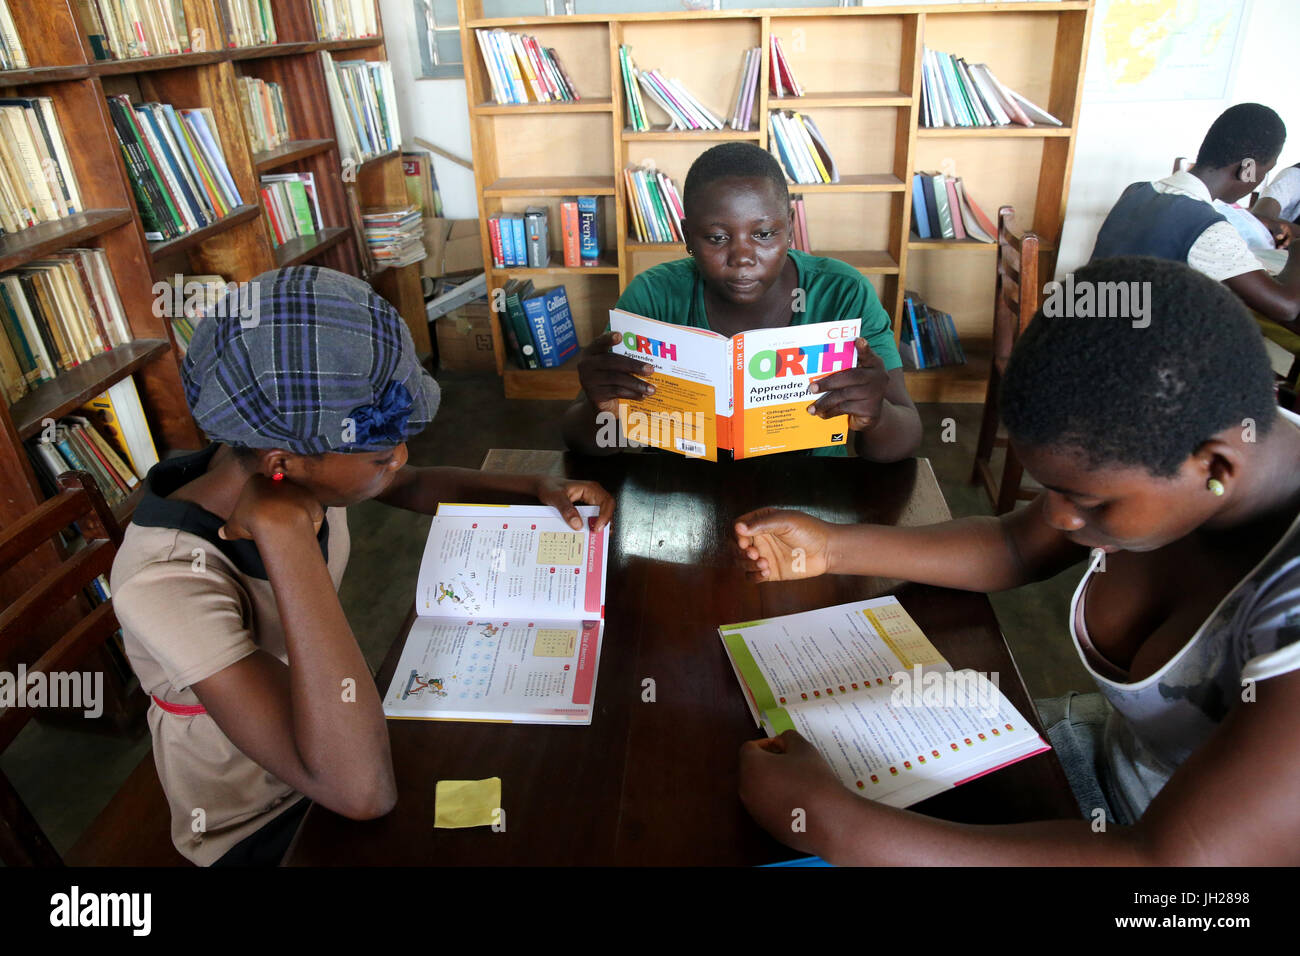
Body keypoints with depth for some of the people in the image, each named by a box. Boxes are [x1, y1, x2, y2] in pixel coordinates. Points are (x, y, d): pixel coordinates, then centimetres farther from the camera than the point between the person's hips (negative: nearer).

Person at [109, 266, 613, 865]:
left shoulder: (289, 457, -17)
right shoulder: (167, 582, -37)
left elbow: (419, 486, 4)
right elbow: (362, 789, -44)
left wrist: (541, 490, -10)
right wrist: (284, 533, -46)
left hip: (328, 736, 6)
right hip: (259, 825, -5)